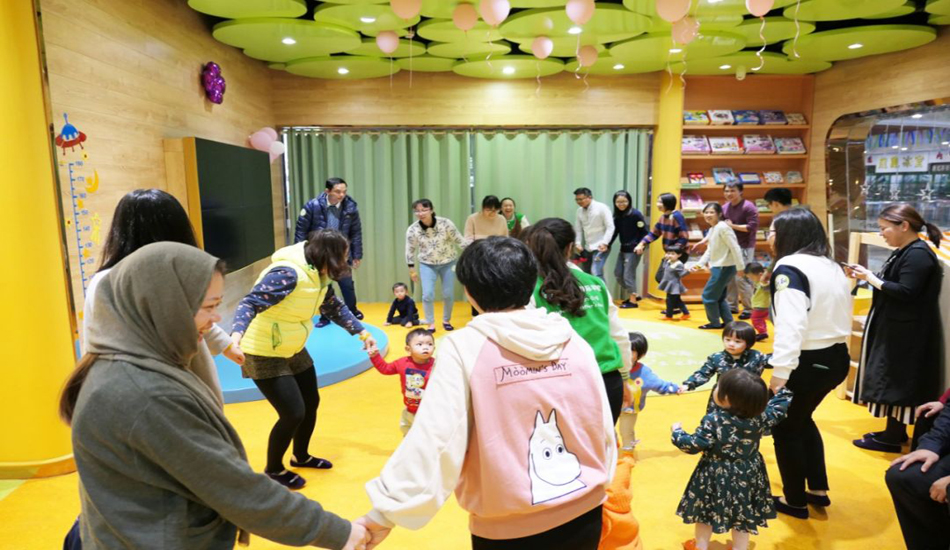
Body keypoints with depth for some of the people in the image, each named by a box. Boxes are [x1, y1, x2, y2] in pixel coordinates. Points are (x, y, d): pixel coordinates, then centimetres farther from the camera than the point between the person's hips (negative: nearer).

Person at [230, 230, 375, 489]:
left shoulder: (319, 275, -1)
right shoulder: (287, 273, -30)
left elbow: (335, 307, 14)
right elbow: (250, 303, -34)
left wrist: (362, 332, 13)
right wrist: (237, 334, -50)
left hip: (293, 351, 9)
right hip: (264, 355, -9)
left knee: (311, 404, 17)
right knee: (293, 413, -6)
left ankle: (301, 456, 42)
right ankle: (273, 470, 21)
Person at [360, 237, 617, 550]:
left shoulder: (465, 347, -16)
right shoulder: (574, 342, -5)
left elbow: (433, 439, -20)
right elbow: (603, 432, 2)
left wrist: (386, 512, -13)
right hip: (584, 515, 4)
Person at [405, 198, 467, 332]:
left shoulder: (445, 223, -20)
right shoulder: (412, 230, -16)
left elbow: (460, 241, -10)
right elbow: (410, 251, -3)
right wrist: (412, 270, 2)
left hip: (448, 263, 0)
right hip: (427, 265, 0)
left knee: (448, 294, 4)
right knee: (427, 295, -9)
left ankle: (446, 321, 28)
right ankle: (431, 324, 10)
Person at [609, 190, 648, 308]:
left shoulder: (636, 214, -13)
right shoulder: (617, 215, 6)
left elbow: (644, 232, -12)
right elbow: (615, 231, 8)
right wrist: (607, 244, -4)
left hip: (634, 249, -8)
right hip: (623, 249, 8)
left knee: (628, 275, -5)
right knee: (618, 274, 11)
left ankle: (633, 300, 9)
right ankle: (633, 295, 26)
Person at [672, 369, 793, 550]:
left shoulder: (713, 420, -27)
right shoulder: (761, 416, -14)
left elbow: (693, 445, -24)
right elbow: (780, 406, 4)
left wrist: (677, 433, -7)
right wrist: (783, 390, 21)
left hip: (716, 476, -3)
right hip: (748, 475, 4)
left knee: (706, 511, 17)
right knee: (742, 514, 20)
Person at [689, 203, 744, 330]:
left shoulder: (723, 227, -17)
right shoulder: (711, 229, 12)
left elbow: (735, 248, -19)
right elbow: (710, 250, 16)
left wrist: (741, 267, -20)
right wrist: (700, 264, 6)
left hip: (724, 268, -10)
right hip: (718, 267, 10)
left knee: (708, 296, -1)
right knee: (719, 297, 16)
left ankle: (715, 323, 13)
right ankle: (728, 322, 24)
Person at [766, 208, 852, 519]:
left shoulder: (790, 267, -17)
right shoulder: (831, 266, 10)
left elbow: (791, 325, -27)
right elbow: (838, 316, 12)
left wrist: (780, 373, -28)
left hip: (808, 362, -9)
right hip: (836, 358, 9)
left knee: (785, 429, 10)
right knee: (801, 419, 27)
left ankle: (795, 501, 24)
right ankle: (818, 490, 36)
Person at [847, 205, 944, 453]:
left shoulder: (918, 254, -19)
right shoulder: (905, 252, 12)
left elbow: (905, 292, -25)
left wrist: (870, 277, -17)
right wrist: (867, 275, -1)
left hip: (906, 332, -10)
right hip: (896, 328, 10)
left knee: (897, 381, 0)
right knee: (894, 381, 16)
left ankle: (892, 439, 11)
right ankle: (895, 431, 27)